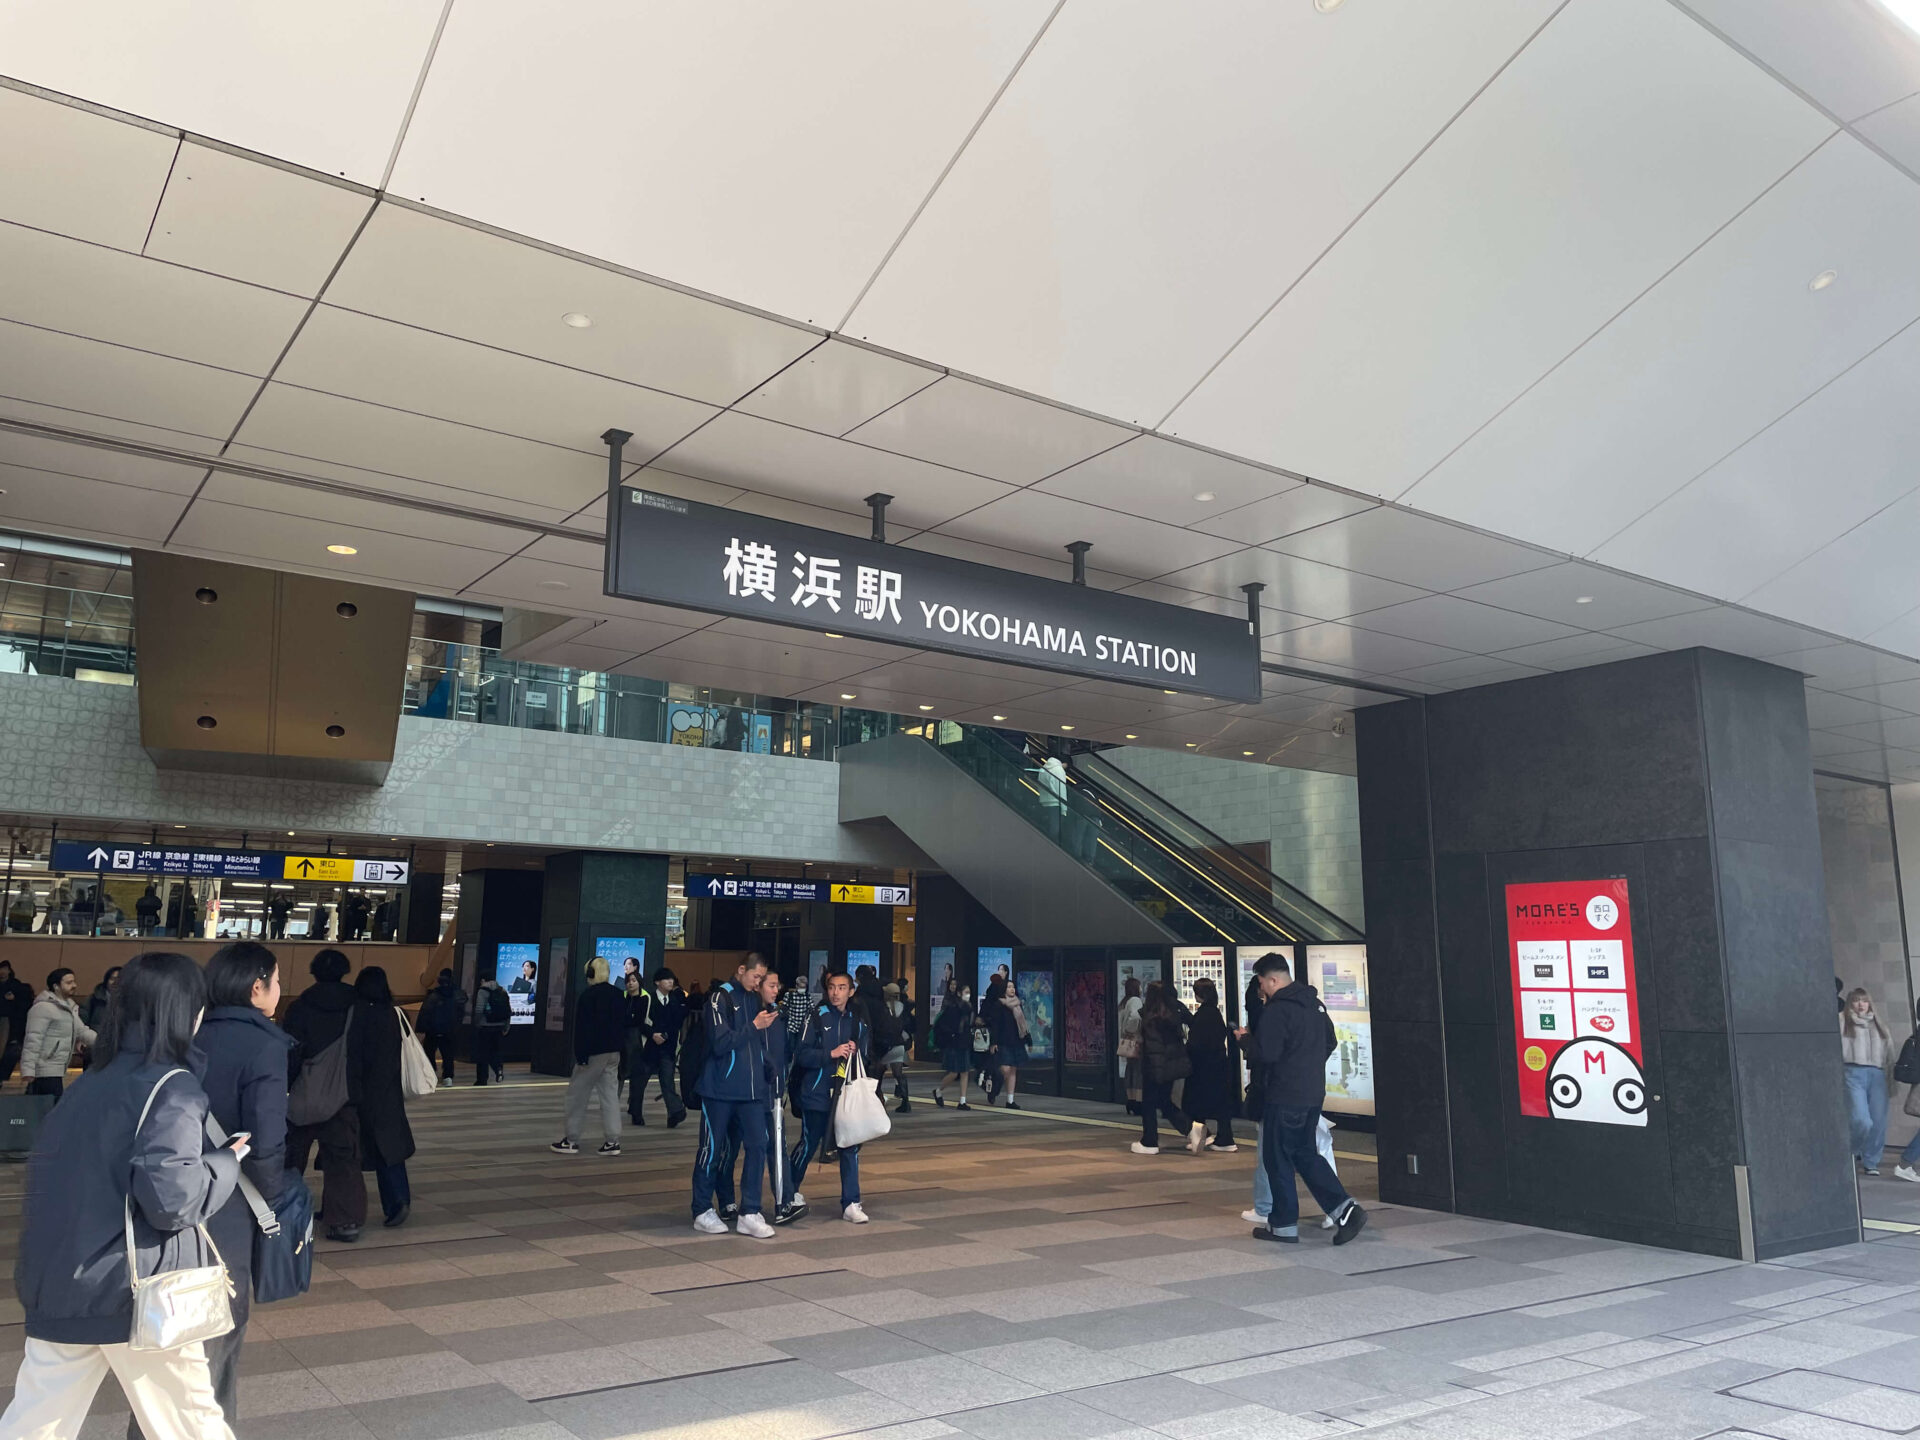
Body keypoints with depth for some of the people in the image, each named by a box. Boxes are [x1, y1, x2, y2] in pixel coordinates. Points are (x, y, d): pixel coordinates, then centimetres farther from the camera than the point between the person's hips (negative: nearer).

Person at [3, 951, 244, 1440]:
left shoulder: (89, 1081, 9)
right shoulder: (174, 1089, -15)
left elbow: (47, 1175, 18)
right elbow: (171, 1197, -22)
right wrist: (228, 1160, -7)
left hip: (58, 1286, 7)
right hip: (135, 1294, -7)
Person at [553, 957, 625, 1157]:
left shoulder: (588, 995, -13)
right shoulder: (618, 995, 11)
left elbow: (582, 1028, -17)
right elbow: (623, 1025, 15)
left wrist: (581, 1055, -16)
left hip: (593, 1052, -7)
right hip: (613, 1052, 7)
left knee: (577, 1094, 3)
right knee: (610, 1095, 6)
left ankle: (571, 1140, 6)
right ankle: (612, 1141, 3)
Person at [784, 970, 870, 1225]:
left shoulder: (857, 1021, 7)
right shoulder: (817, 1017, -5)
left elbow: (866, 1054, 14)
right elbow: (801, 1054, -11)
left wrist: (855, 1052, -6)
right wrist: (831, 1054, -20)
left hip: (847, 1094, 3)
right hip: (817, 1094, -3)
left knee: (850, 1147, 2)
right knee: (808, 1146, 7)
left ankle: (851, 1204, 11)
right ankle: (789, 1195, 28)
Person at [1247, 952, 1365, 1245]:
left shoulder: (1276, 1010, -18)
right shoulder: (1315, 1003, 10)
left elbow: (1266, 1054, -22)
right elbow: (1330, 1043, 20)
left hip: (1285, 1097, -8)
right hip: (1314, 1094, 8)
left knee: (1278, 1159, 5)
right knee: (1307, 1155, 18)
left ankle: (1283, 1225, 12)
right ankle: (1345, 1210, 6)